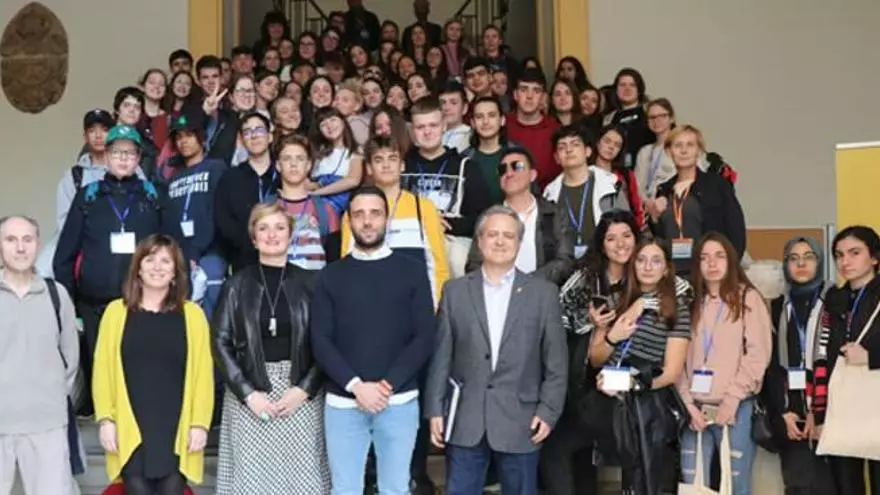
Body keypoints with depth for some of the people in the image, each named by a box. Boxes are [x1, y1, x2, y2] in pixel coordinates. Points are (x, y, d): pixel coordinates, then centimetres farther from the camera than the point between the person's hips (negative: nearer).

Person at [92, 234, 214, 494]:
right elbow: (103, 371, 3)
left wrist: (200, 423, -4)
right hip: (130, 429, 0)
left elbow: (203, 374, 1)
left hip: (177, 430, 0)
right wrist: (105, 419, -3)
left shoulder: (192, 314, 2)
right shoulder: (116, 311, 3)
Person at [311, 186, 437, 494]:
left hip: (399, 401, -1)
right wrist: (356, 385, -13)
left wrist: (387, 384, -12)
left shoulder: (411, 271, 4)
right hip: (343, 402, 1)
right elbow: (320, 340, 0)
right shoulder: (331, 276, 7)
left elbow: (425, 336, -2)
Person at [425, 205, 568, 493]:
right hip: (464, 421, 1)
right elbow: (441, 356, 5)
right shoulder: (455, 291, 6)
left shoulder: (543, 293, 3)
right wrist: (435, 409, 0)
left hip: (520, 422, -1)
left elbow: (556, 361, 2)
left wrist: (548, 411, -5)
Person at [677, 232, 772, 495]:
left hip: (735, 407, -3)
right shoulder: (692, 302, 14)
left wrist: (733, 398, -12)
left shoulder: (748, 298, 3)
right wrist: (687, 401, -2)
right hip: (695, 408, 4)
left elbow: (758, 353, -6)